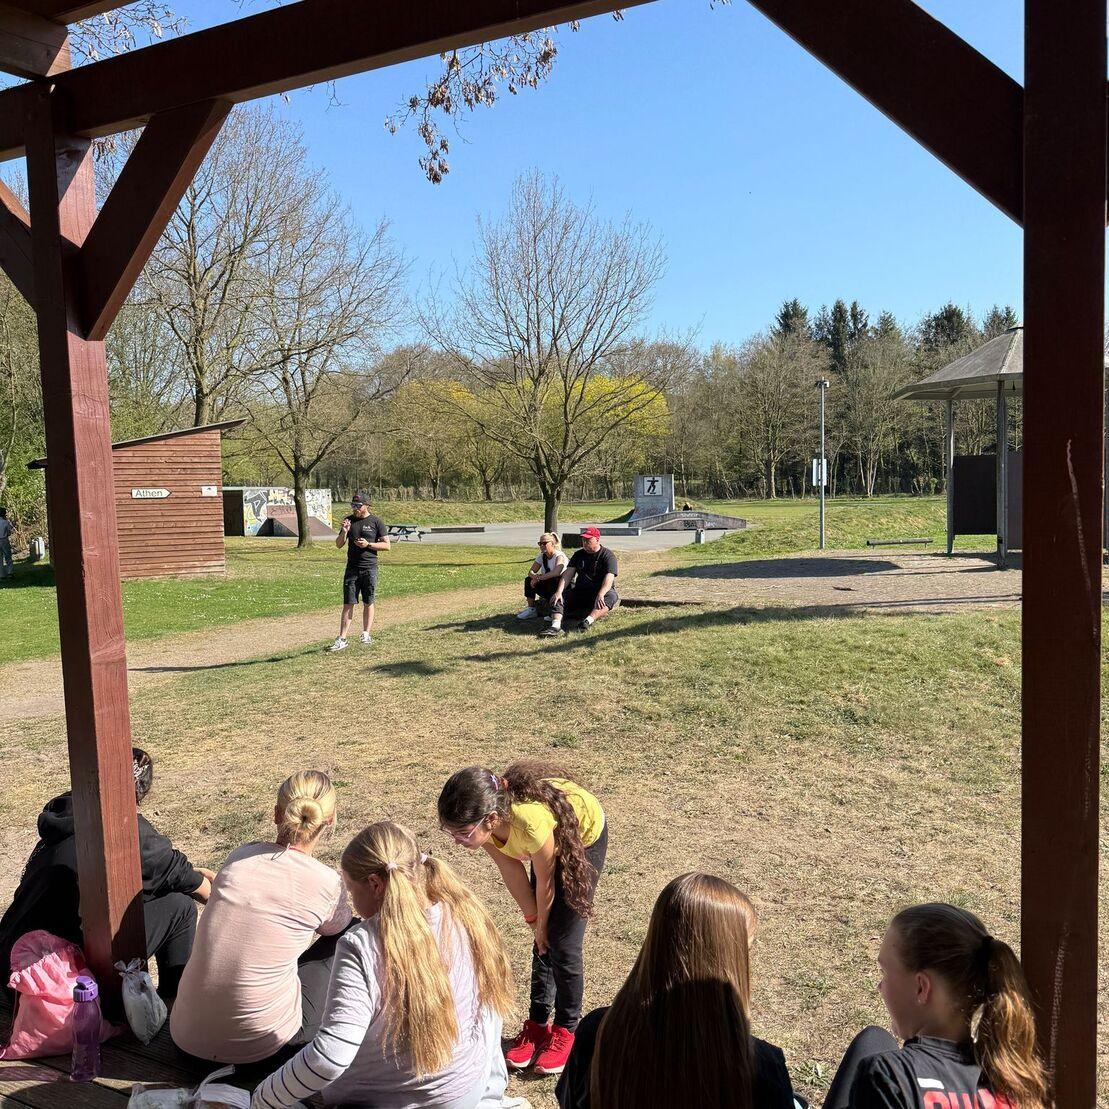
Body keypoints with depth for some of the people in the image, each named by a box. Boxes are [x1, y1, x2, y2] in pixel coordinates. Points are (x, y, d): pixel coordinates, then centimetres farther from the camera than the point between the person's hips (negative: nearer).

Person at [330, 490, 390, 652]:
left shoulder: (376, 521, -1)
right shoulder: (349, 520, 9)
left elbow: (387, 545, -3)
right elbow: (338, 544, 9)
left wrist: (368, 544, -15)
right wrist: (344, 532, -9)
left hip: (369, 568, -2)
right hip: (352, 568, 2)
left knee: (368, 603, 6)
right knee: (348, 604, -1)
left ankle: (366, 634, 17)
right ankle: (342, 639, -2)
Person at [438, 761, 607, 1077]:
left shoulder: (530, 820, -45)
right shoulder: (481, 815, -29)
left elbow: (545, 882, -24)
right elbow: (511, 869, -12)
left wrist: (542, 924, -6)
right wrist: (534, 919, -3)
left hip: (584, 836, -5)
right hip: (550, 839, 5)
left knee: (562, 943, -3)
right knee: (543, 942, 8)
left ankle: (566, 1029, 16)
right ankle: (538, 1023, 23)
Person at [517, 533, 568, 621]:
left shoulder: (559, 556, -18)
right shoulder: (541, 556, 4)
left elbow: (556, 573, -36)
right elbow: (531, 572, 0)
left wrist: (539, 578, -34)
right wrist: (534, 576, -25)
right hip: (547, 586, 7)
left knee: (551, 581, -37)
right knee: (528, 580, -11)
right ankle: (531, 609, -5)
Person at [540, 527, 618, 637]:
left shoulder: (607, 555, -7)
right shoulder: (578, 555, 10)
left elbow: (609, 578, -21)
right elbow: (568, 574, 0)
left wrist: (600, 595, -39)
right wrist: (559, 592, -17)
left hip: (600, 591, -5)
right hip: (580, 591, 5)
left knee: (611, 597, -37)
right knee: (557, 598, -15)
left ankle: (588, 621, -57)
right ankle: (556, 626, -39)